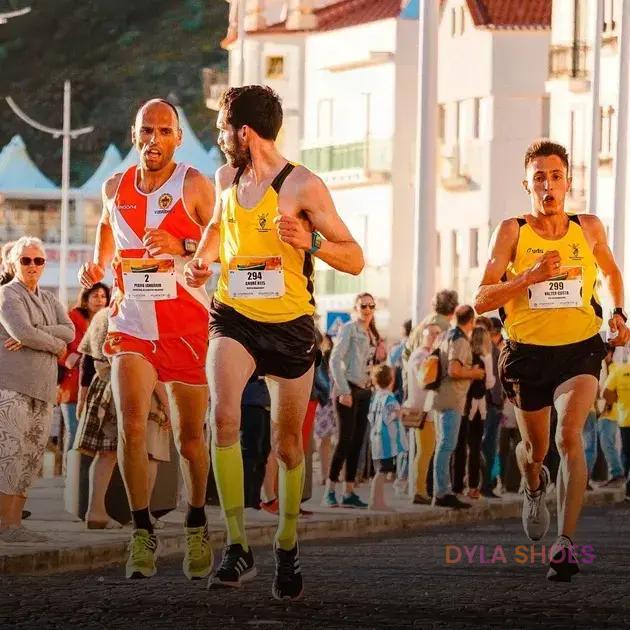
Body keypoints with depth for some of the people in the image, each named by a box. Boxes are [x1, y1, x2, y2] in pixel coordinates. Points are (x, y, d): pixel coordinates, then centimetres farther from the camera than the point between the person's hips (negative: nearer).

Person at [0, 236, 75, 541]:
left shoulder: (49, 300, 21)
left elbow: (69, 331, 3)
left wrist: (33, 334, -11)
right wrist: (56, 345, -3)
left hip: (42, 389, 7)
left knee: (32, 457, 3)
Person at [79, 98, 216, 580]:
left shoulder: (195, 186, -5)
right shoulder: (115, 188, 7)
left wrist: (181, 248, -23)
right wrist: (98, 266, 13)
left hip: (188, 327, -2)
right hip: (131, 324, 2)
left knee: (189, 436, 6)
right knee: (131, 423, -16)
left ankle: (197, 526, 28)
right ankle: (142, 532, -8)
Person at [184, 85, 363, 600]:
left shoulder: (303, 185, -12)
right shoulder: (227, 178, 5)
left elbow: (356, 260, -10)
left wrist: (313, 243, -29)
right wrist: (203, 259, 8)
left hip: (290, 325, -3)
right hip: (235, 318, 3)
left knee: (289, 445, 8)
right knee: (224, 416, -24)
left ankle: (287, 544, 34)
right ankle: (238, 547, -23)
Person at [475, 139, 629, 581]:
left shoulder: (589, 228, 1)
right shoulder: (512, 232, -6)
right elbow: (482, 301, -12)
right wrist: (530, 276, -24)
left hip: (580, 349, 0)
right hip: (529, 351, 1)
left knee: (570, 435, -23)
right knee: (535, 448, 16)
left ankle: (566, 543, -24)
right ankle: (534, 487, 54)